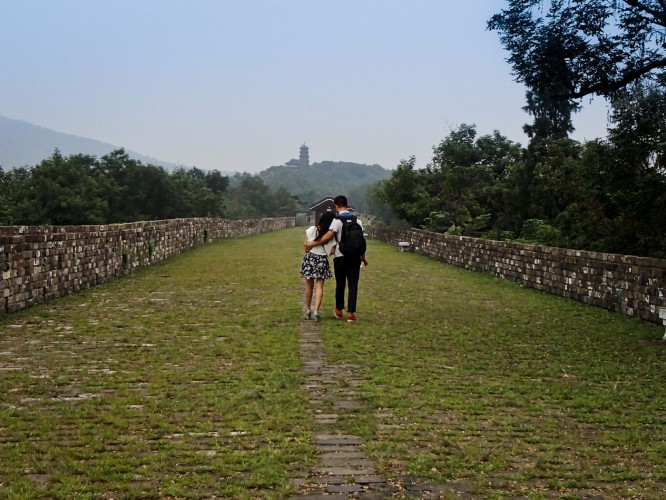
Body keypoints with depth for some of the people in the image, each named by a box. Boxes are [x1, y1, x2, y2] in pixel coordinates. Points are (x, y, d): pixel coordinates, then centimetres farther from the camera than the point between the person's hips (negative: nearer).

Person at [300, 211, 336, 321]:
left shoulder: (311, 230, -6)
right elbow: (332, 251, -8)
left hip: (309, 258, 2)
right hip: (322, 260, -1)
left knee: (309, 286, 13)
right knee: (319, 287, 2)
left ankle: (308, 310, 21)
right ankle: (316, 311, -9)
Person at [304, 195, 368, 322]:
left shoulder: (337, 220, -9)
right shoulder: (357, 220, 6)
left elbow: (328, 236, -21)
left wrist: (312, 244, -14)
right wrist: (363, 258, 16)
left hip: (340, 257, -3)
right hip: (355, 257, 3)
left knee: (340, 284, 12)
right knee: (353, 285, 3)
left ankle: (339, 310, 27)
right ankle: (351, 313, -1)